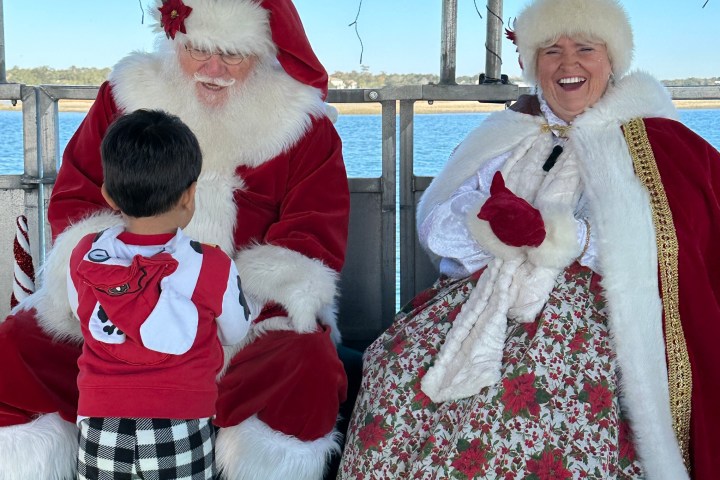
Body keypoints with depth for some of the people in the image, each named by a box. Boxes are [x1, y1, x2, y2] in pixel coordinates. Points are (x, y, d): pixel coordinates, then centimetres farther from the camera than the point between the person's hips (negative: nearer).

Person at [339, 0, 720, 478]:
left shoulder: (652, 141, 7)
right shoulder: (509, 139, 19)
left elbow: (656, 248, -9)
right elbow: (435, 226, 5)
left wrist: (556, 236, -22)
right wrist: (489, 225, -17)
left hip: (591, 310, -3)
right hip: (489, 295, 4)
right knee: (403, 365, -20)